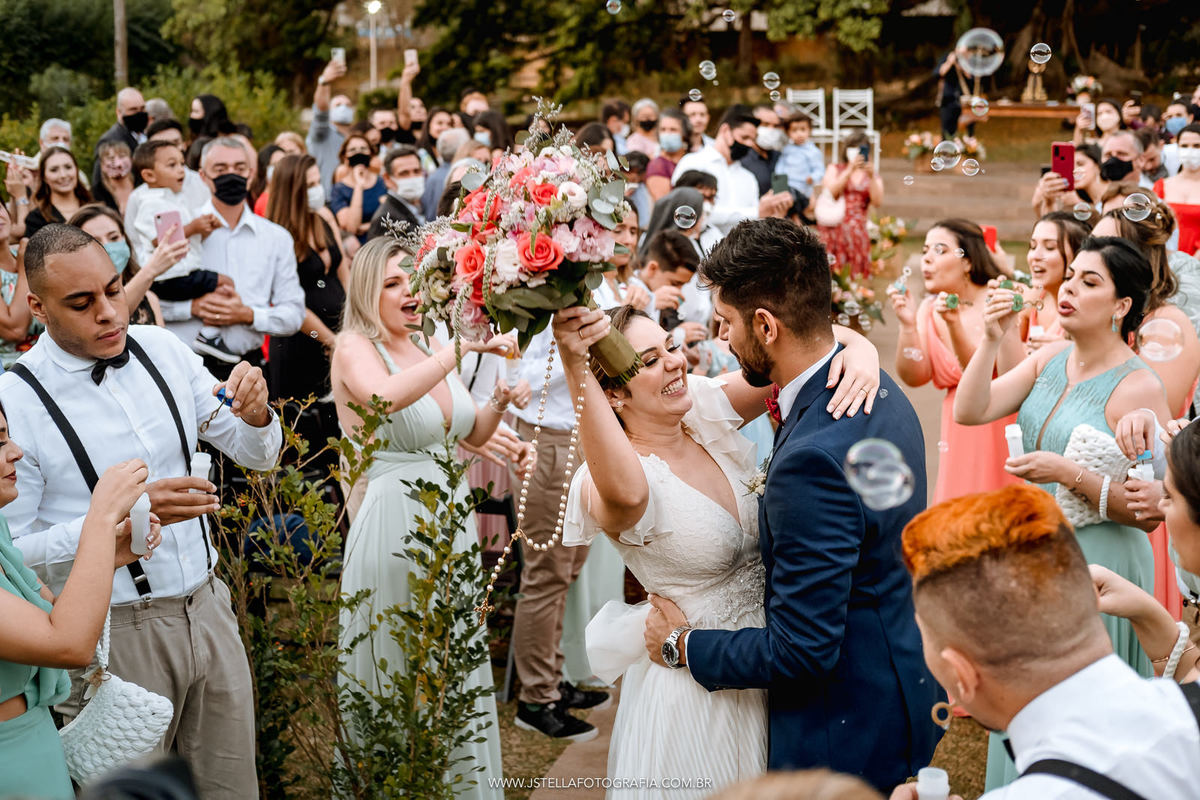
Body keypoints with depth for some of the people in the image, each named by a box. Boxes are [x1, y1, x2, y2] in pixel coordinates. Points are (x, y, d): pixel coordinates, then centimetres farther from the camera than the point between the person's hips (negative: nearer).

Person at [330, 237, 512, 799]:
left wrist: (499, 402, -1)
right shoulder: (356, 347, -9)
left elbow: (472, 435, 19)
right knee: (401, 675, 2)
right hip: (395, 525, -7)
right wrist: (461, 349, -32)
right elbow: (387, 395, -33)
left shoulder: (431, 350, 11)